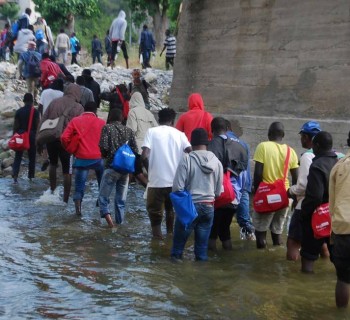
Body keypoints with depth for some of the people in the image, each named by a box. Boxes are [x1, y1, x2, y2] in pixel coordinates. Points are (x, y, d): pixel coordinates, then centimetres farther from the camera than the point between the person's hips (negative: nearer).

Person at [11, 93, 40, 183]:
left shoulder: (19, 111, 1)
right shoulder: (35, 111, -5)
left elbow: (15, 126, 0)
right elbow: (37, 126, -7)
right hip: (32, 135, -1)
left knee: (18, 156, 5)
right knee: (32, 157, 10)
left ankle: (15, 175, -11)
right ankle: (31, 177, 14)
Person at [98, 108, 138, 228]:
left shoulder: (107, 128, -2)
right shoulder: (129, 130, 8)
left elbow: (104, 147, -13)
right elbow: (135, 150, 2)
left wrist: (105, 155, 8)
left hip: (112, 167, -4)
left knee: (103, 196, 4)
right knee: (121, 199, 12)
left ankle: (108, 217, -16)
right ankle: (119, 223, 12)